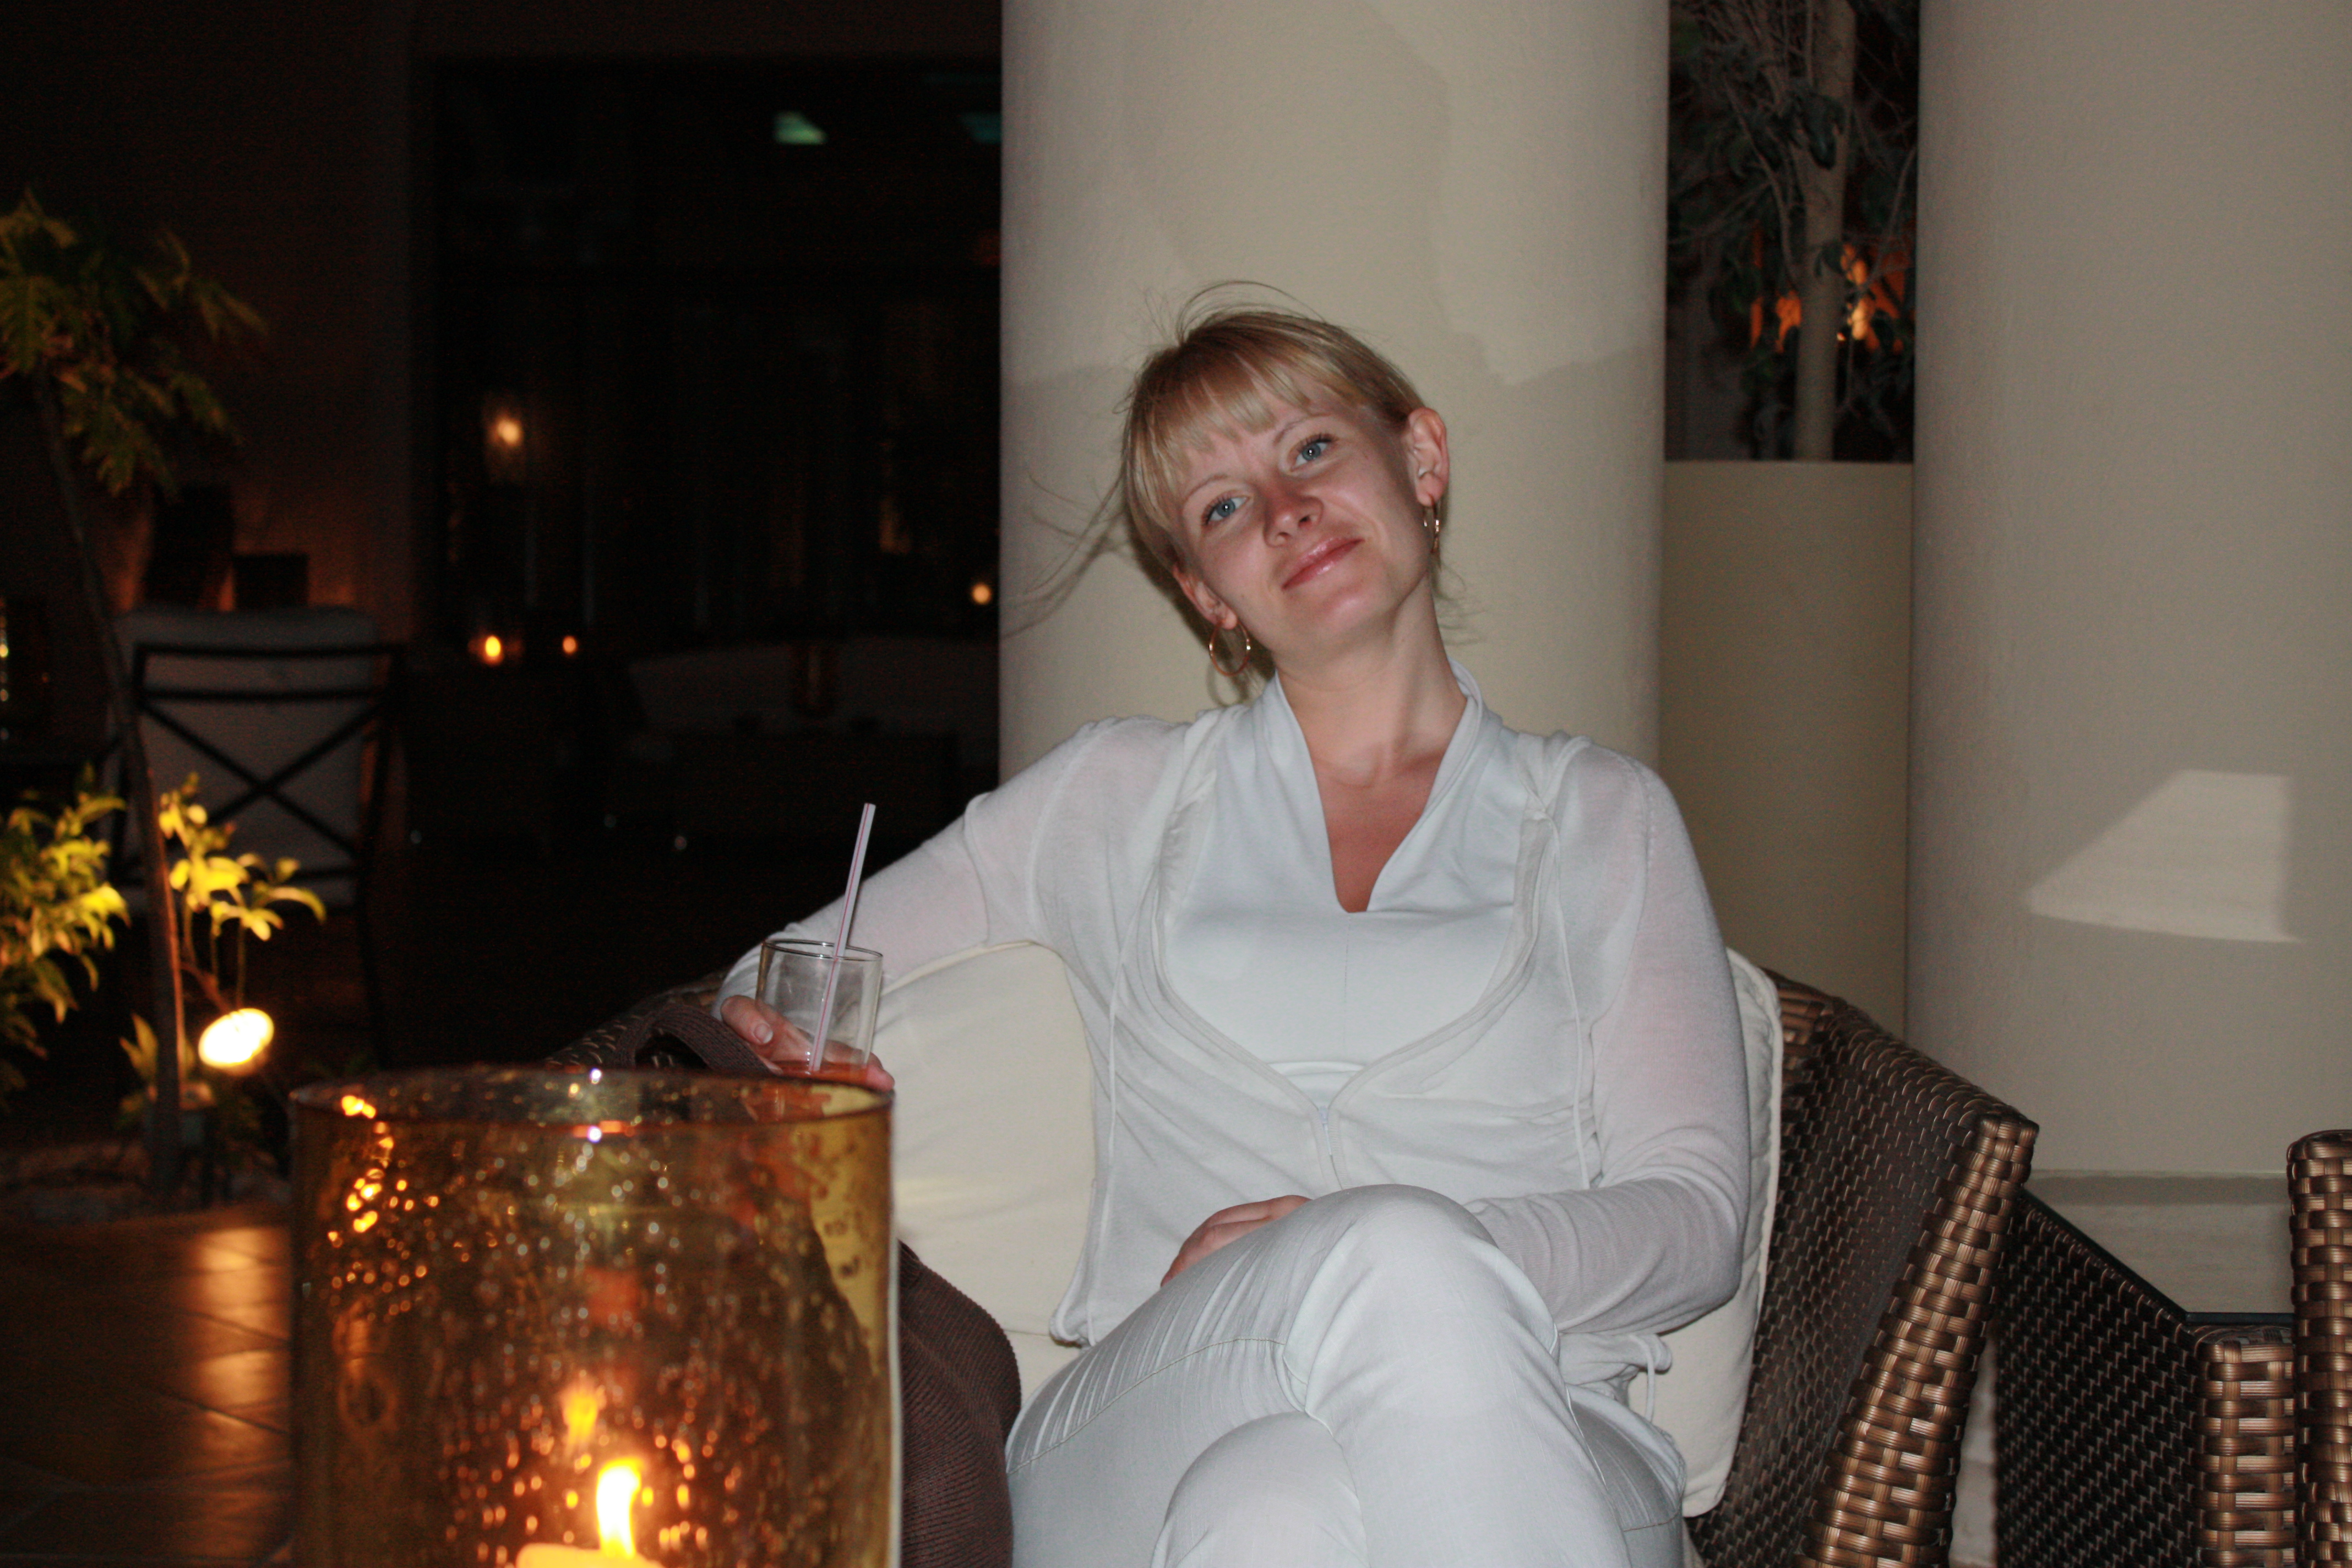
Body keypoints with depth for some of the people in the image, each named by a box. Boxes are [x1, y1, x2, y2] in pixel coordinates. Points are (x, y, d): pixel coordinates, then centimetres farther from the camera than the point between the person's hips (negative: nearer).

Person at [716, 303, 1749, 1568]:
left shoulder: (1603, 822, 19)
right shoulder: (1119, 798, 21)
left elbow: (1695, 1217, 9)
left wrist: (1430, 1270, -12)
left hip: (1526, 1458, 0)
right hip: (1147, 1451, 0)